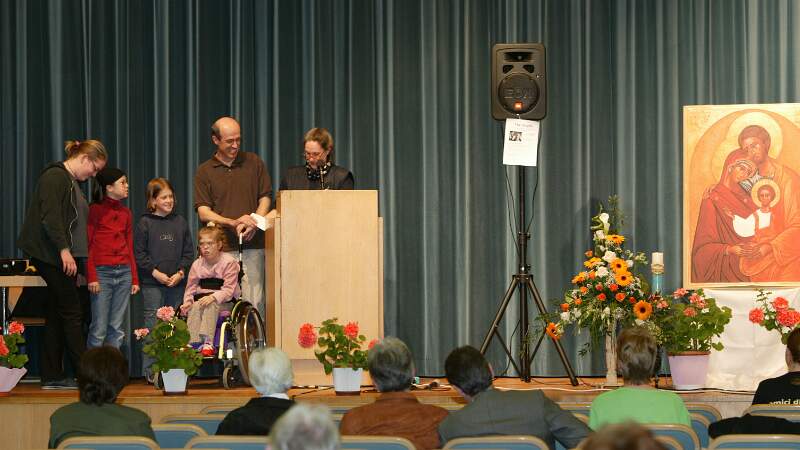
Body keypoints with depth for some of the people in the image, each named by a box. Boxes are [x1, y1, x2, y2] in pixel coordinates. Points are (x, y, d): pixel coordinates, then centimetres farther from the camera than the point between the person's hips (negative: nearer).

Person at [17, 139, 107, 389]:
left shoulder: (72, 182, 20)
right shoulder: (55, 176, -11)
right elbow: (50, 217, -20)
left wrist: (75, 257, 15)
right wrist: (64, 250, -24)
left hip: (65, 257, 10)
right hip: (51, 255, -10)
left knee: (56, 316, 8)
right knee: (72, 312, -8)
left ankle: (52, 377, 10)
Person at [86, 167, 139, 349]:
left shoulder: (126, 213, 13)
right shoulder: (95, 210, -3)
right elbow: (88, 245, -5)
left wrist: (135, 278, 13)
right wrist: (91, 277, -12)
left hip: (124, 272, 5)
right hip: (102, 272, -5)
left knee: (117, 329, 6)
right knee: (99, 330, -4)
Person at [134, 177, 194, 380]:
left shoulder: (180, 222, 10)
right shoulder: (145, 223, 0)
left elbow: (189, 251, 10)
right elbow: (139, 253, -3)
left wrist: (181, 272, -5)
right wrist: (155, 273, -11)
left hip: (177, 282, 4)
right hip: (152, 282, -3)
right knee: (152, 325, -4)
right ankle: (150, 370, -1)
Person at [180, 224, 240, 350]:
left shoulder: (229, 262, -4)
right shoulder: (197, 264, 12)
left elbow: (229, 289, -12)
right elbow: (190, 287, 10)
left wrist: (213, 297, -29)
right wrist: (187, 302, -11)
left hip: (224, 302, -4)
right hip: (200, 298, 4)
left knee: (211, 305, -35)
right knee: (194, 308, -30)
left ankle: (207, 342, -49)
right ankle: (193, 343, -44)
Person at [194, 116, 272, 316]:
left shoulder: (254, 162, 11)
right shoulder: (204, 171, 8)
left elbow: (265, 198, 10)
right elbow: (203, 212, 1)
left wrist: (253, 223, -9)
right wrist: (233, 222, -15)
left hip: (251, 246, 0)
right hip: (221, 247, 0)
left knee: (254, 302, -5)